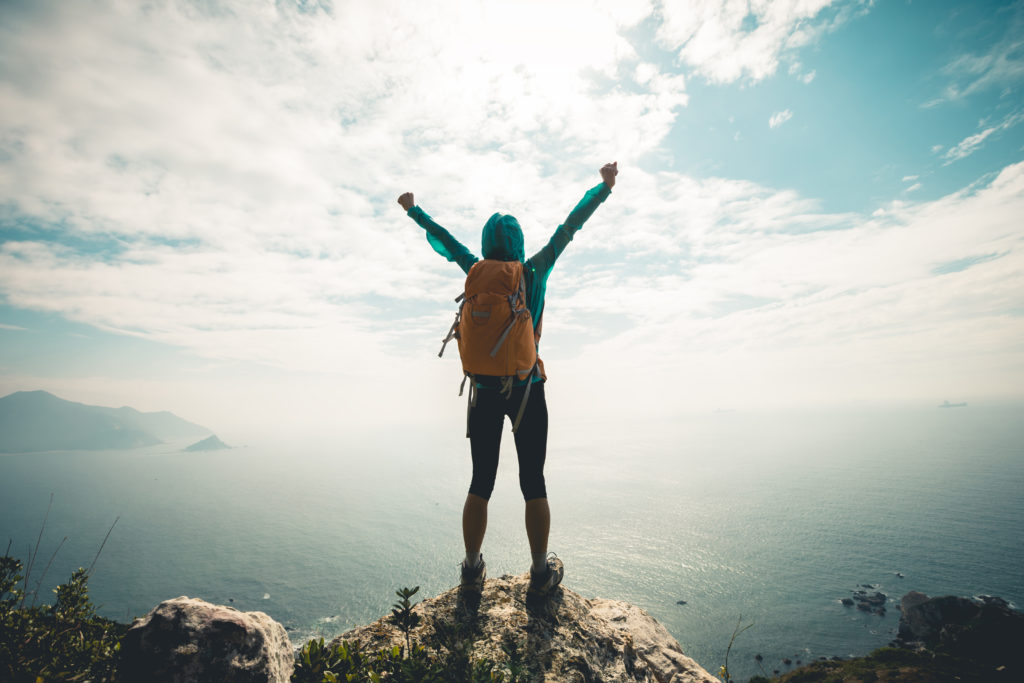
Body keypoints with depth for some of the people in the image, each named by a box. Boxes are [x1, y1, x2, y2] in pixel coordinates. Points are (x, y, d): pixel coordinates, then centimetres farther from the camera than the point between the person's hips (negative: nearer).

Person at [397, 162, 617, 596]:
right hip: (527, 391, -2)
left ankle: (472, 570, 26)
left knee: (481, 483, 12)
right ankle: (541, 573, 23)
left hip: (485, 392, 2)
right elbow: (570, 227, 4)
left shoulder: (477, 273, 0)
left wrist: (412, 210, 32)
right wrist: (605, 186, 15)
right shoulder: (535, 273, -5)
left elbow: (443, 238, 15)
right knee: (533, 483, 9)